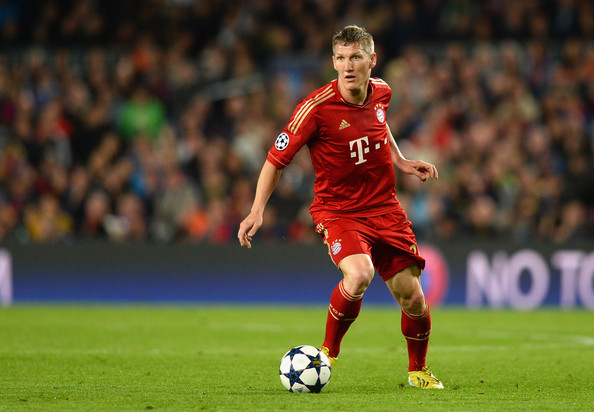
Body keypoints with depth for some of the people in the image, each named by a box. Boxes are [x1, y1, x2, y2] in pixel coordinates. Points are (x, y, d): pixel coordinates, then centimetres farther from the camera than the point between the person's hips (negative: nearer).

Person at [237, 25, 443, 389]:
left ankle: (418, 370, 30)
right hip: (338, 210, -5)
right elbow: (277, 159, -11)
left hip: (384, 206, 5)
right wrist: (258, 210, -20)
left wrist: (401, 161, 16)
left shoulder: (381, 92, -1)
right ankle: (328, 352, -10)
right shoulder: (317, 107, -18)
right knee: (359, 275, -34)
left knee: (412, 298, 2)